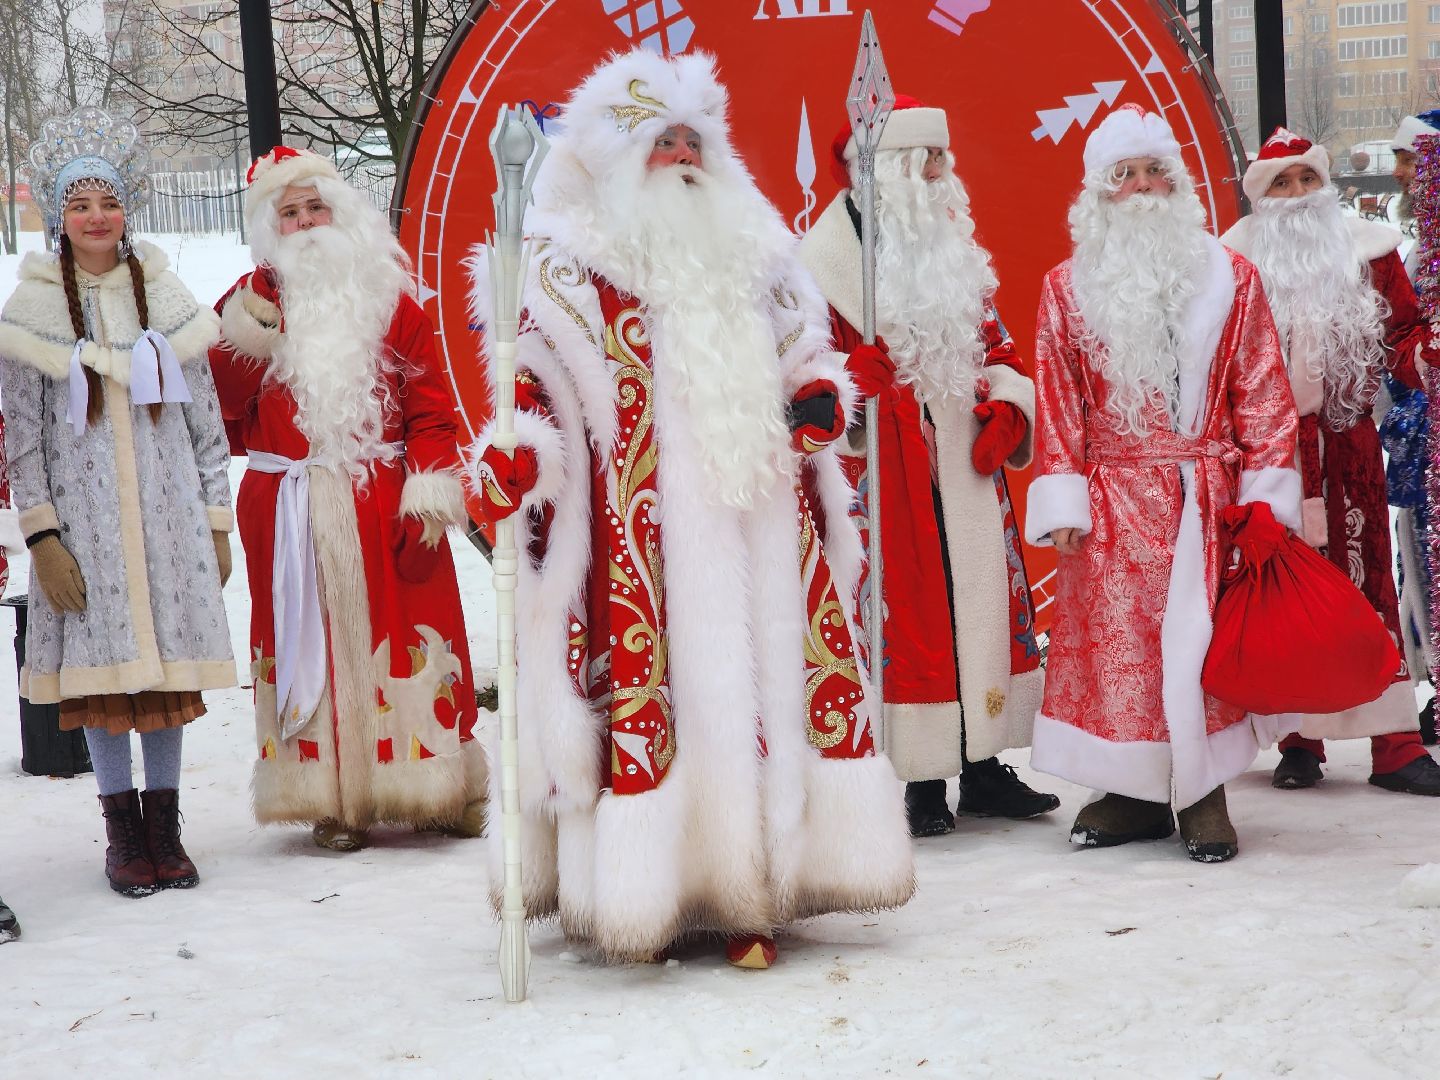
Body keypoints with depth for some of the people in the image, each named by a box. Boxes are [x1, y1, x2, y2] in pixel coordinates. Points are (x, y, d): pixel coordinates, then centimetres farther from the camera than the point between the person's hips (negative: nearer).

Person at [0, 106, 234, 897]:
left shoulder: (167, 299, 8)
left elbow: (207, 422, 9)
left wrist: (217, 524, 5)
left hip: (166, 514, 2)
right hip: (82, 517, -1)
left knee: (169, 670, 3)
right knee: (101, 672, 0)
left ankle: (164, 828, 14)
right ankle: (123, 835, 11)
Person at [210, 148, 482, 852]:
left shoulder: (389, 298, 7)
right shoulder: (248, 303, 10)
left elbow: (430, 404, 2)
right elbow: (222, 402, 2)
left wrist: (430, 488, -8)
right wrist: (248, 330, -11)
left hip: (387, 505, -1)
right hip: (290, 513, 1)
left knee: (408, 641, 0)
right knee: (310, 643, 3)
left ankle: (433, 790, 11)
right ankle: (333, 802, 10)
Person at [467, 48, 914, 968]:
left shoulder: (756, 253, 17)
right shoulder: (569, 272, 3)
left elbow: (808, 353, 25)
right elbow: (534, 391, -2)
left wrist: (822, 396, 3)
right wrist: (513, 460, -21)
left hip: (762, 526, 5)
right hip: (643, 540, -4)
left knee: (773, 680, 2)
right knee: (656, 685, -9)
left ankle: (754, 893, 9)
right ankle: (654, 889, 0)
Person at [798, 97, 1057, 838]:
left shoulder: (955, 248, 16)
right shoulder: (827, 255, -5)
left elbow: (991, 338, 19)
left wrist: (1005, 403, 3)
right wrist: (849, 377, -26)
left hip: (965, 457, 6)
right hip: (885, 464, -6)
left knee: (980, 601, 7)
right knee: (906, 605, -5)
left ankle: (983, 767, 16)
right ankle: (921, 780, 3)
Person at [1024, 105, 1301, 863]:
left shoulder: (1230, 279, 6)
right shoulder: (1067, 288, 6)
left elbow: (1261, 395, 4)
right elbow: (1058, 401, 2)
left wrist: (1265, 494, -3)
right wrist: (1063, 502, -5)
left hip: (1207, 500, 0)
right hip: (1114, 505, 0)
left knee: (1203, 641, 0)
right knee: (1116, 643, 1)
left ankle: (1204, 794, 8)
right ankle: (1134, 792, 11)